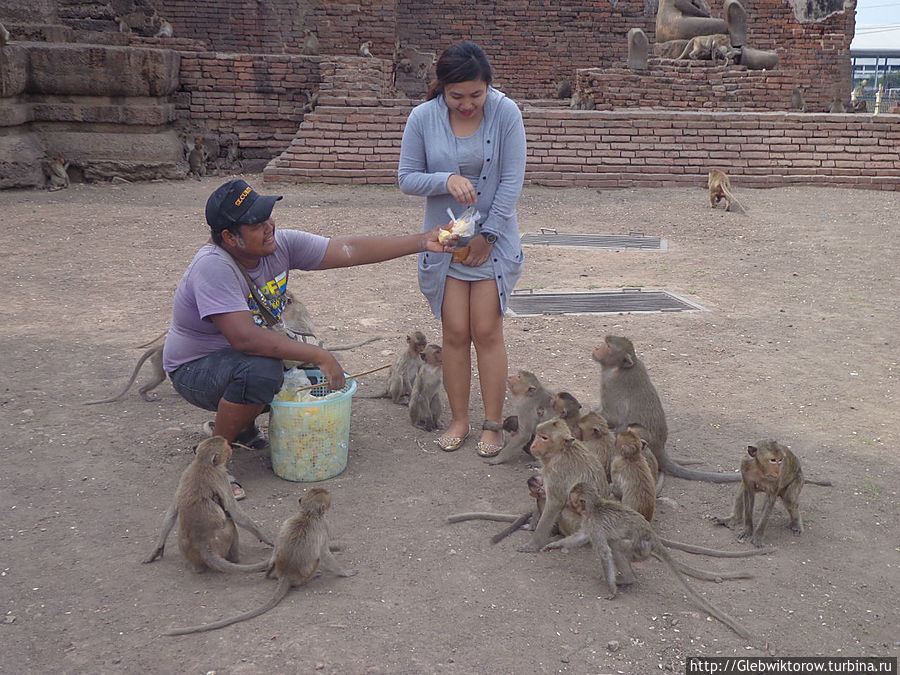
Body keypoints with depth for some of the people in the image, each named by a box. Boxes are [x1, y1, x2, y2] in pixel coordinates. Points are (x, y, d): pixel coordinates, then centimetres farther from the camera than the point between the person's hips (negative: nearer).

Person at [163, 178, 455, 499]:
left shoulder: (280, 244, -11)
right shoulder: (213, 266, -31)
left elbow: (349, 250, -12)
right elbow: (244, 337, -39)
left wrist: (422, 242, -18)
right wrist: (319, 356, -36)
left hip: (247, 357, 8)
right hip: (196, 369, -8)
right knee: (260, 371, -35)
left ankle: (241, 425, 16)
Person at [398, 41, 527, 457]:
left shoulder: (505, 113, -10)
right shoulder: (422, 118, -6)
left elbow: (512, 180, -9)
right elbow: (406, 178, -2)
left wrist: (487, 234, -11)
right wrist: (446, 180, -20)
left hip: (493, 240, -1)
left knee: (487, 331, -2)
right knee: (455, 332, 2)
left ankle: (493, 424, 10)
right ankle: (459, 421, 16)